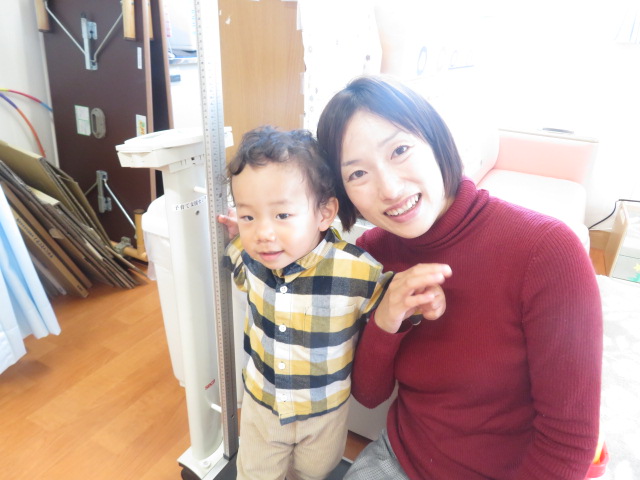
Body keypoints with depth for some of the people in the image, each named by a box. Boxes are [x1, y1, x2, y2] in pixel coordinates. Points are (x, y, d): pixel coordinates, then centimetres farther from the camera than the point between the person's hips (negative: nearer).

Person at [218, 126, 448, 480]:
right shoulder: (251, 255, -20)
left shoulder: (358, 272, -34)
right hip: (260, 401, 2)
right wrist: (235, 237, -12)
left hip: (325, 412, -1)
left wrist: (407, 306, -35)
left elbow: (385, 311, -14)